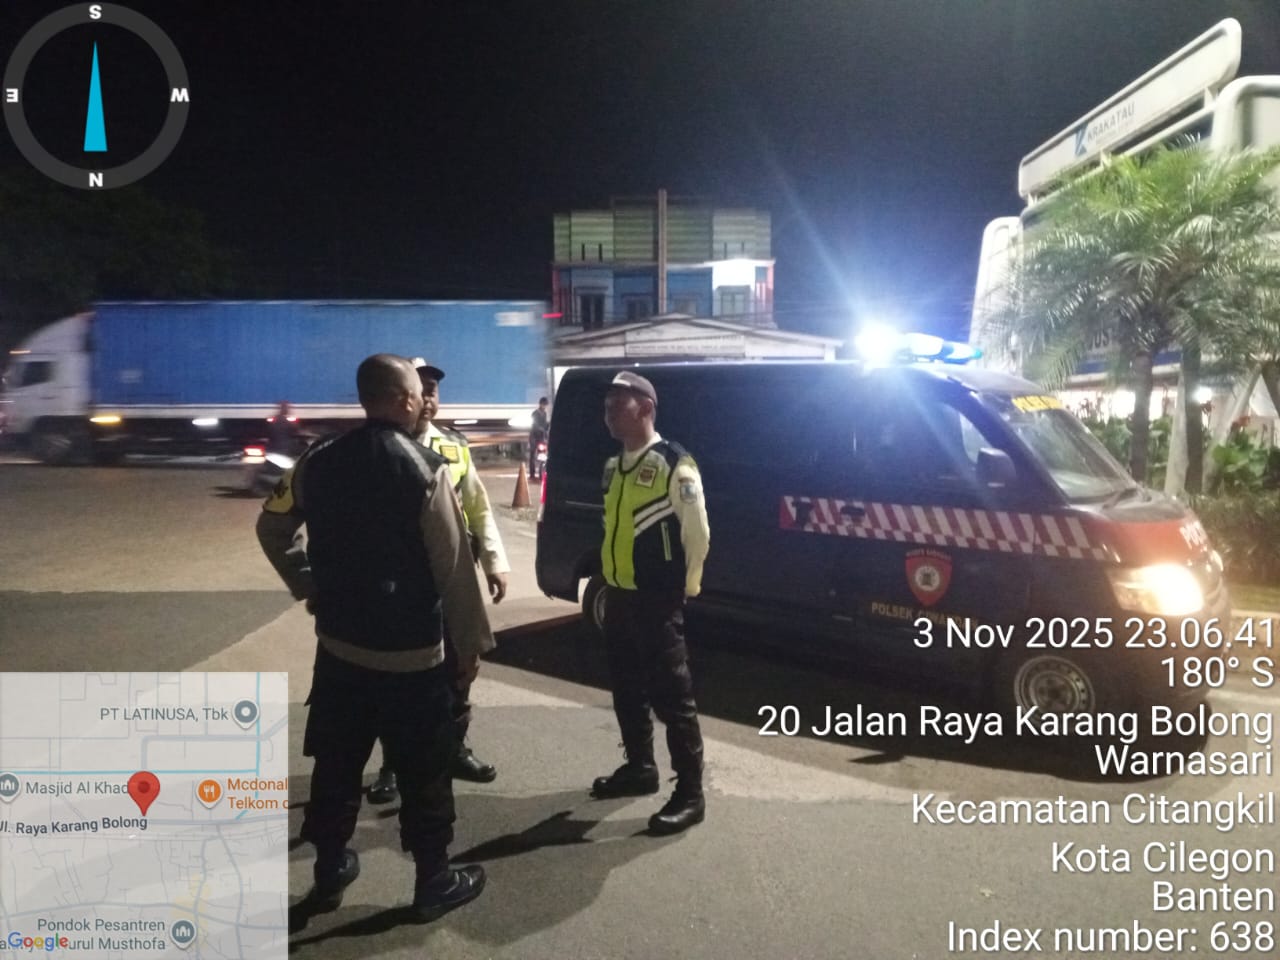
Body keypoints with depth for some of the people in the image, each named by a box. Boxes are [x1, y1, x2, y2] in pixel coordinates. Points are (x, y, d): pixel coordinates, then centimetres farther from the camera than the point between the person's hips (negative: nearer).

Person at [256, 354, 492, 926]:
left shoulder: (320, 461, 1)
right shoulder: (423, 467, -17)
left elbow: (271, 527, 13)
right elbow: (453, 564, -15)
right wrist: (471, 638, -5)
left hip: (338, 642, 6)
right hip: (410, 650, -5)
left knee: (336, 761, 19)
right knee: (423, 769, 9)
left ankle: (329, 870, 34)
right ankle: (434, 881, 22)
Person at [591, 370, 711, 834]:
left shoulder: (674, 464, -14)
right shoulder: (614, 466, 11)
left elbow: (698, 535, -12)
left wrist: (687, 588, -4)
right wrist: (608, 583, 18)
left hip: (657, 601, -8)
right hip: (618, 596, 9)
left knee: (672, 695, -2)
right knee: (626, 689, 18)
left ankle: (690, 794, 8)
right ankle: (639, 768, 36)